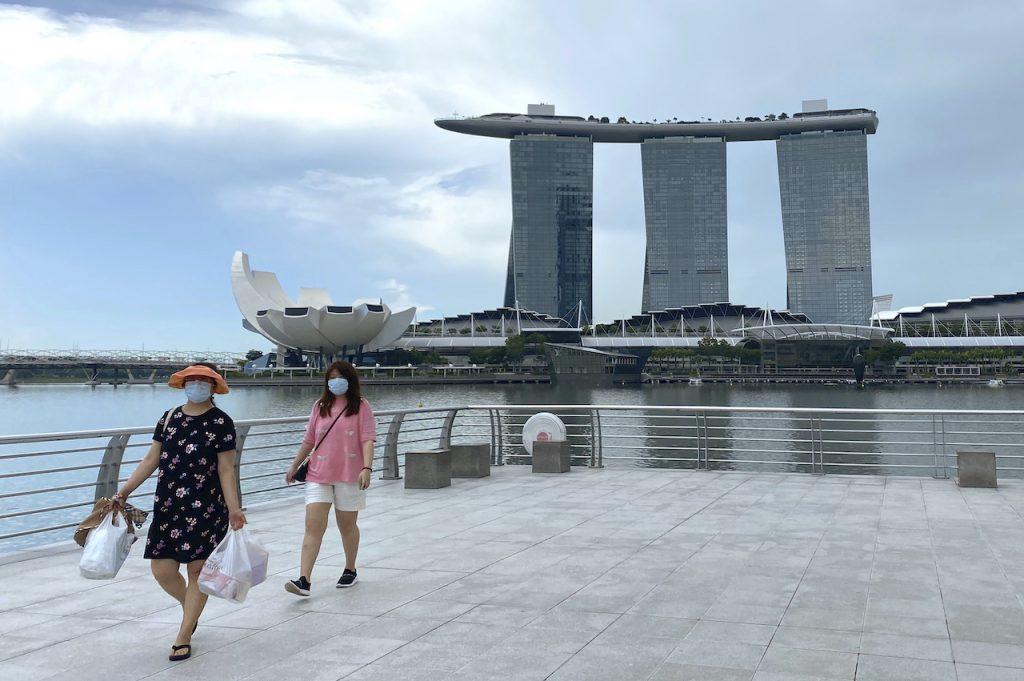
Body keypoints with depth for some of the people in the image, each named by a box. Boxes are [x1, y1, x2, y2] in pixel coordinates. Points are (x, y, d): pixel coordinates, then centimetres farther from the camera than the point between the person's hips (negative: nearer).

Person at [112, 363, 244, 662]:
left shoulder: (221, 422, -4)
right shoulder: (169, 418, 9)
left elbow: (226, 470, -6)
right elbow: (151, 460, 13)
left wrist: (234, 509, -12)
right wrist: (124, 491, 8)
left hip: (205, 508, -4)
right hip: (168, 506, 5)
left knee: (197, 568, 0)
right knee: (162, 569, 3)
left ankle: (183, 637, 13)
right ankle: (191, 610, 34)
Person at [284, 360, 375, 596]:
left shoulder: (361, 406, -1)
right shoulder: (320, 406, 11)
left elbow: (368, 440, -9)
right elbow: (309, 440, 18)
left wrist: (366, 468, -22)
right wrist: (294, 467, 18)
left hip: (349, 475, -3)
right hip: (318, 474, 3)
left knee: (347, 525, 11)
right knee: (313, 525, -9)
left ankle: (350, 570, 31)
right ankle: (304, 580, -14)